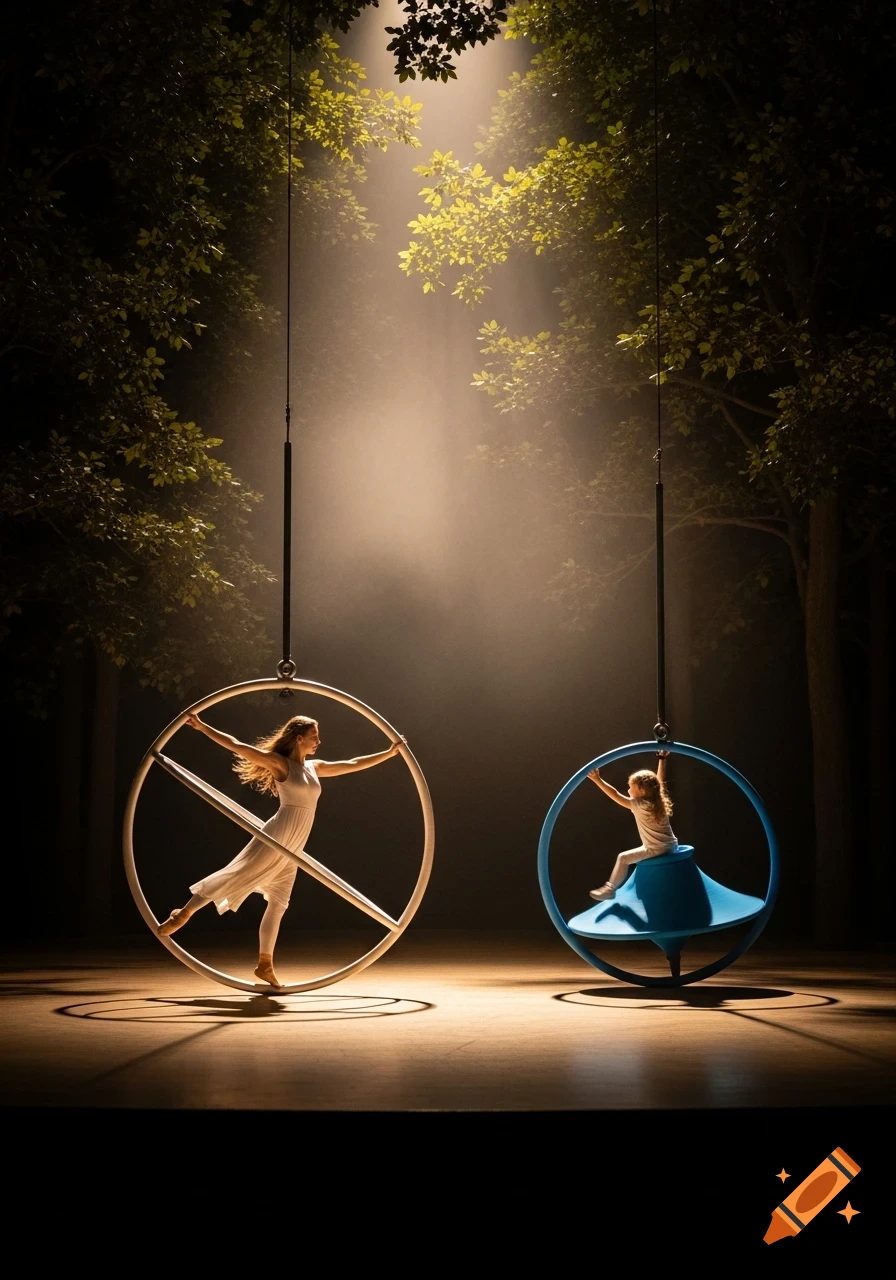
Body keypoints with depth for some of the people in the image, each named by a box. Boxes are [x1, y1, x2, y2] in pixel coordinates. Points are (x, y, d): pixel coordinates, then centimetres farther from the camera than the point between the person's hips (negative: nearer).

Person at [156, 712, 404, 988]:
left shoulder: (314, 767, 14)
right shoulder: (279, 763, -6)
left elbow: (353, 764, 20)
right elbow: (236, 745, -10)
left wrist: (389, 753, 21)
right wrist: (202, 727, -14)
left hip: (292, 847, 7)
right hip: (276, 838, -7)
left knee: (277, 903, 8)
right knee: (237, 875, -13)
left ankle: (265, 964, 12)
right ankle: (183, 915, -4)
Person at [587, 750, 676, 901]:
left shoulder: (640, 806, -19)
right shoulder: (658, 800, 1)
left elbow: (616, 796, -23)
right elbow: (660, 781, 17)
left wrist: (597, 780, -24)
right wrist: (662, 760, 23)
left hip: (657, 849, -9)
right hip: (670, 844, 9)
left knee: (623, 858, -2)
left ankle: (610, 888, 5)